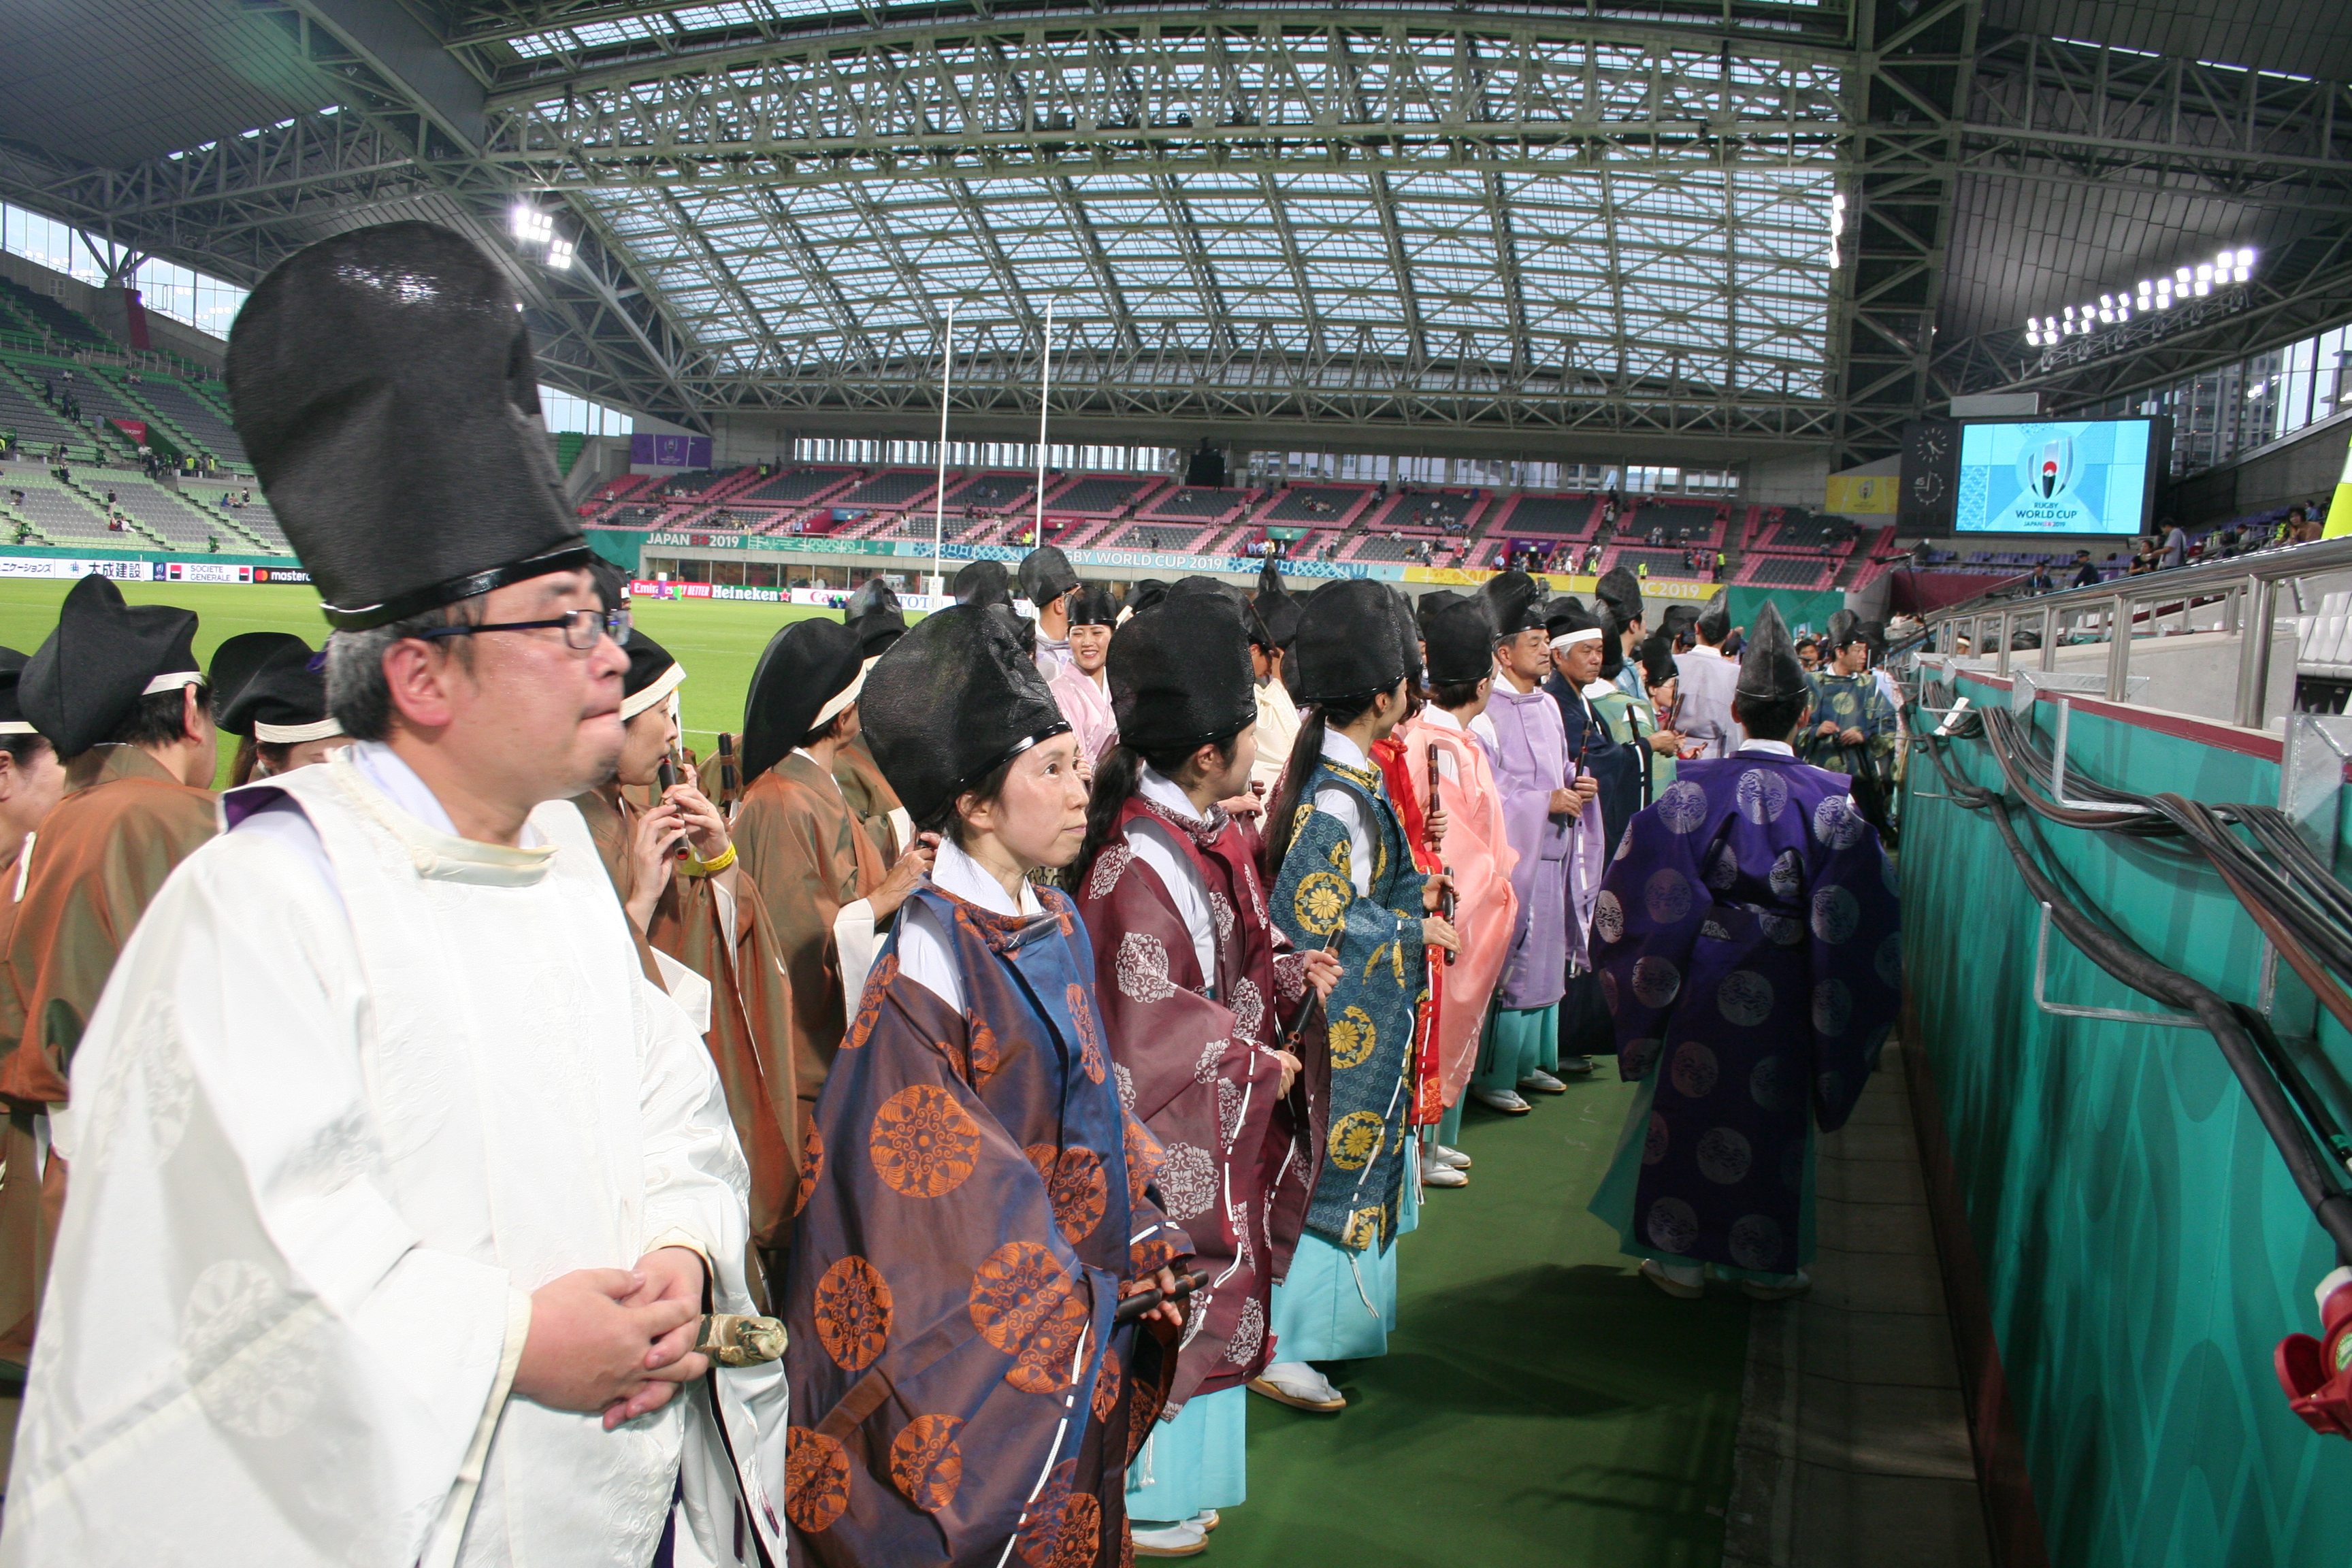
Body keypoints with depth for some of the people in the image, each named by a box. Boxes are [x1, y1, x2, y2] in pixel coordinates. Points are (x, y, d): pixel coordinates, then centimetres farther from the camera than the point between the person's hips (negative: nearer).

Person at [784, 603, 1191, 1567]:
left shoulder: (1058, 922, 4)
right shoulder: (932, 955, -20)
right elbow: (919, 1167, -19)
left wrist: (1144, 1243, 4)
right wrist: (1056, 1297, -15)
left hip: (1083, 1317, 7)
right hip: (988, 1342, -7)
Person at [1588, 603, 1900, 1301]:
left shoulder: (1695, 789, -11)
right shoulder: (1832, 802, -8)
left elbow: (1641, 893, -10)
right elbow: (1862, 922, -5)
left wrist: (1648, 984, 4)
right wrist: (1840, 1022, 5)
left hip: (1704, 983, -1)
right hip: (1785, 994, 1)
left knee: (1689, 1109, 13)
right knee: (1777, 1116, 15)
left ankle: (1680, 1254, 22)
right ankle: (1770, 1262, 27)